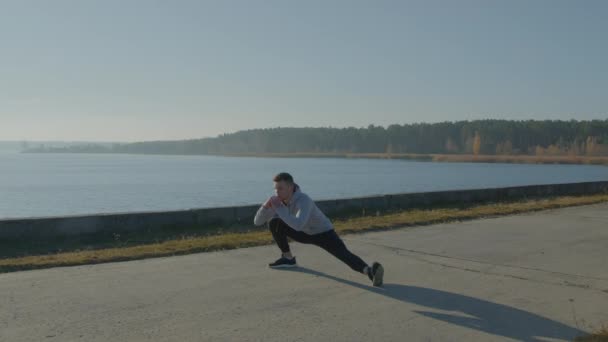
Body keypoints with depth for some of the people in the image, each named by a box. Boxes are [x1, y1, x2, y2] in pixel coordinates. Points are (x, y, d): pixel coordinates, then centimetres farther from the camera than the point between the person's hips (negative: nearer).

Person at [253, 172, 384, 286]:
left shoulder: (303, 200, -39)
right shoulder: (278, 200, -16)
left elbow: (298, 225, -55)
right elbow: (258, 221, -12)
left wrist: (279, 208, -50)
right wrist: (265, 205, -33)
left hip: (324, 233, -7)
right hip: (306, 233, 7)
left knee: (345, 255, -33)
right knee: (273, 223, -7)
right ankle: (288, 258, 6)